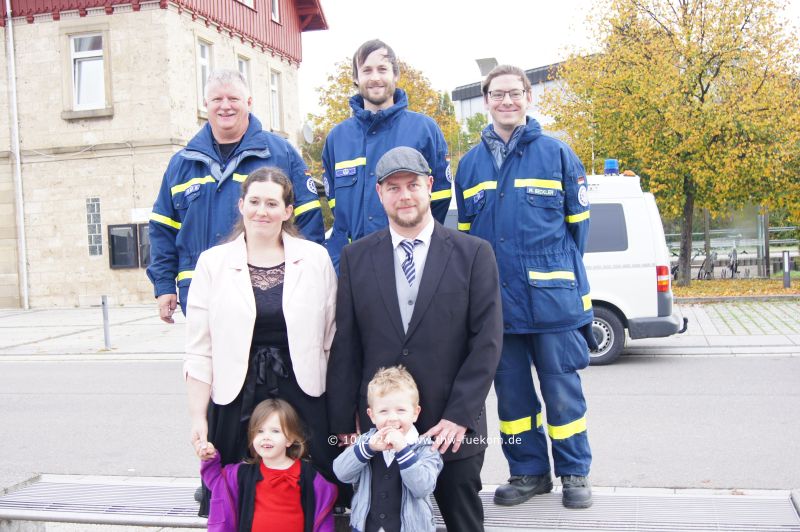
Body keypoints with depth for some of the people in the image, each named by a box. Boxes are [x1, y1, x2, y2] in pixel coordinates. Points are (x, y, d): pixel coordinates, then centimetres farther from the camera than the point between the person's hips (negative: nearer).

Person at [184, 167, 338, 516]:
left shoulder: (316, 259, 2)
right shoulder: (213, 262, 2)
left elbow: (334, 341, 4)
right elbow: (199, 351, 2)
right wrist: (198, 417, -1)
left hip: (304, 398, 0)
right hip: (237, 402, 0)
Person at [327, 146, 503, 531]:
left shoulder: (474, 253, -2)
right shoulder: (355, 257, 4)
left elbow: (487, 341, -5)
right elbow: (345, 345, 4)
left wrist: (459, 417, -11)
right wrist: (343, 422, 1)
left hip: (454, 431, -1)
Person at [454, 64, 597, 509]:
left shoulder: (556, 153, 1)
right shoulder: (471, 163, 10)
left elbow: (578, 221, 4)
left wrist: (557, 271, 3)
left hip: (552, 297, -3)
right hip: (495, 300, 3)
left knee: (562, 389, 4)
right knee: (511, 390, 11)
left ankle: (574, 472, 20)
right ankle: (528, 472, 25)